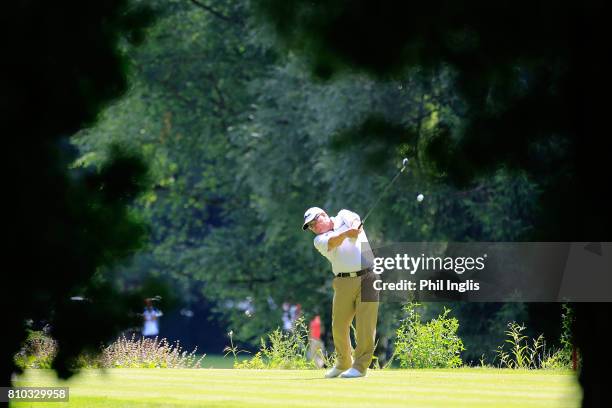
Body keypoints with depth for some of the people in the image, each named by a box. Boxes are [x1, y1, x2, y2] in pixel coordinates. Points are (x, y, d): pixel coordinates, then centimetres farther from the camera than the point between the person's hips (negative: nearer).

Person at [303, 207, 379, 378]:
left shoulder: (343, 217, 14)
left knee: (365, 324, -8)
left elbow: (355, 220, -8)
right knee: (339, 325, 1)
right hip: (344, 282, 2)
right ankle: (343, 363, 20)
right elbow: (333, 242, -13)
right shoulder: (319, 240, 9)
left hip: (367, 277, -2)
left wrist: (355, 227, -31)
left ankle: (361, 365, -4)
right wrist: (347, 232, -32)